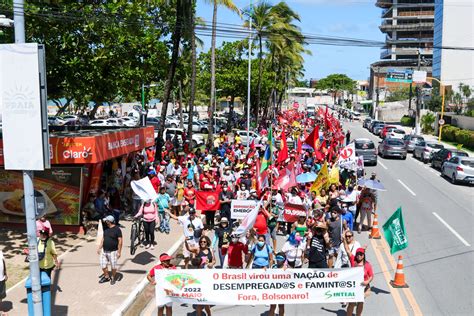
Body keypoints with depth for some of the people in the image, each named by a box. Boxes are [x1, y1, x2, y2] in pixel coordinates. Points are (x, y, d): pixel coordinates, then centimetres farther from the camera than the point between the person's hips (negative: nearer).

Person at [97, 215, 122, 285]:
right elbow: (103, 239, 16)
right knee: (103, 266, 9)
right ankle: (106, 276, 30)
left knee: (113, 266, 6)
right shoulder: (106, 228, 6)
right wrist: (99, 248, 11)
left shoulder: (117, 229, -14)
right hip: (104, 251, 6)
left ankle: (113, 278, 27)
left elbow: (120, 241, -13)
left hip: (113, 251, -6)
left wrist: (119, 252, -15)